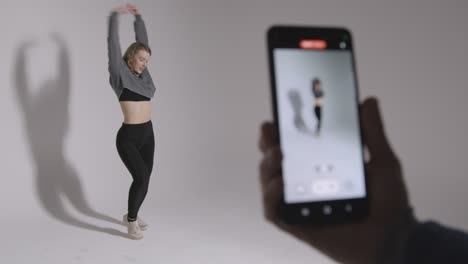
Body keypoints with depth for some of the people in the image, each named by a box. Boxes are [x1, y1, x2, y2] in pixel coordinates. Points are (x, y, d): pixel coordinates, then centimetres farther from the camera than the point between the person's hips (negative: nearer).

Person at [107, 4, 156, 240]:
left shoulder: (143, 74, 9)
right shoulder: (120, 74, -7)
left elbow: (142, 40, 17)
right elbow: (113, 44, -15)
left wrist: (138, 17, 19)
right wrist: (114, 16, -17)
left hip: (147, 134, 7)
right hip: (128, 137, -7)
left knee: (144, 179, 13)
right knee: (141, 177, -17)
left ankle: (131, 215, 33)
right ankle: (131, 222, -1)